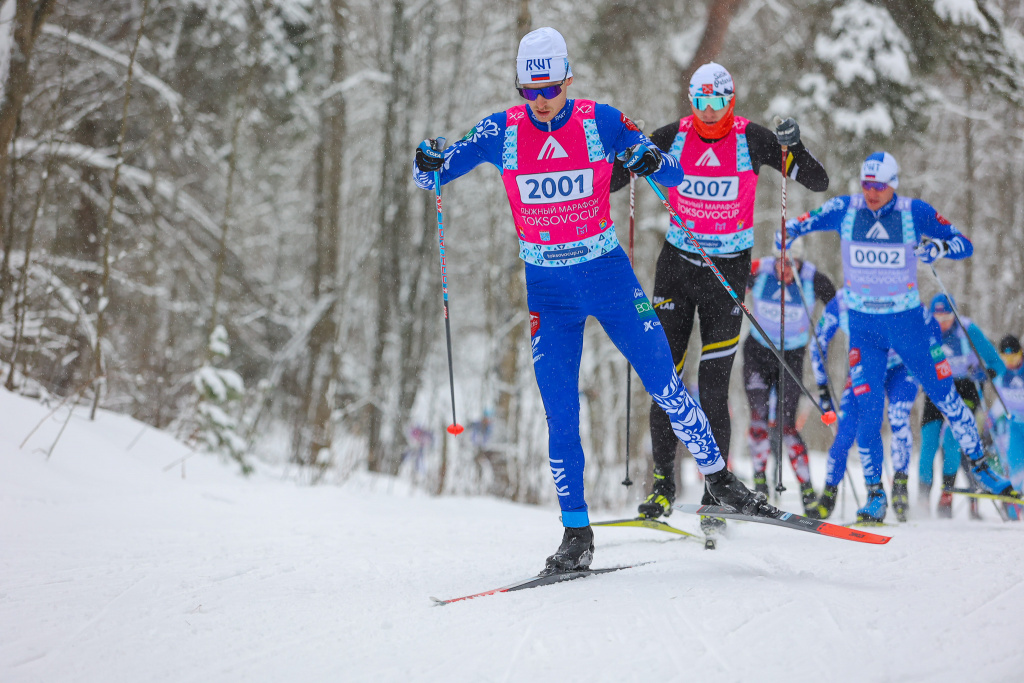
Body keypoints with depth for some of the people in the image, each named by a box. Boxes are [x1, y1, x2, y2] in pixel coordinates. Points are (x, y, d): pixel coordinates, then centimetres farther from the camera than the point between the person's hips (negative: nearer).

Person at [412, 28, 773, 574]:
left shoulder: (600, 121, -7)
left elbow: (675, 176, -4)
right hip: (547, 288, 1)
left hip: (608, 273, 0)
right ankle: (576, 534, 5)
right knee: (560, 413, -2)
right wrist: (428, 163, -25)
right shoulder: (502, 131, -5)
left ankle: (719, 480, 17)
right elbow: (431, 175, -1)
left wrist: (652, 163, -27)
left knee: (664, 384, 0)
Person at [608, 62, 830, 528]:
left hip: (729, 269, -2)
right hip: (676, 263, 2)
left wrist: (794, 147, -26)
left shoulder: (752, 140, -6)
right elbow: (611, 182, 4)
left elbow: (819, 183, -8)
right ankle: (663, 482, 14)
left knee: (713, 389, -6)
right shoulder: (673, 137, -1)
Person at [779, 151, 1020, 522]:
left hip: (908, 321, 0)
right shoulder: (844, 210, -6)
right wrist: (786, 233, -19)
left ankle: (979, 465, 24)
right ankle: (875, 492, 5)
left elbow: (965, 244, -6)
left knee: (945, 395, 5)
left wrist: (939, 246, -28)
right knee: (867, 407, -8)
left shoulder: (914, 212, -9)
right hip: (863, 325, 0)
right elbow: (803, 223, 4)